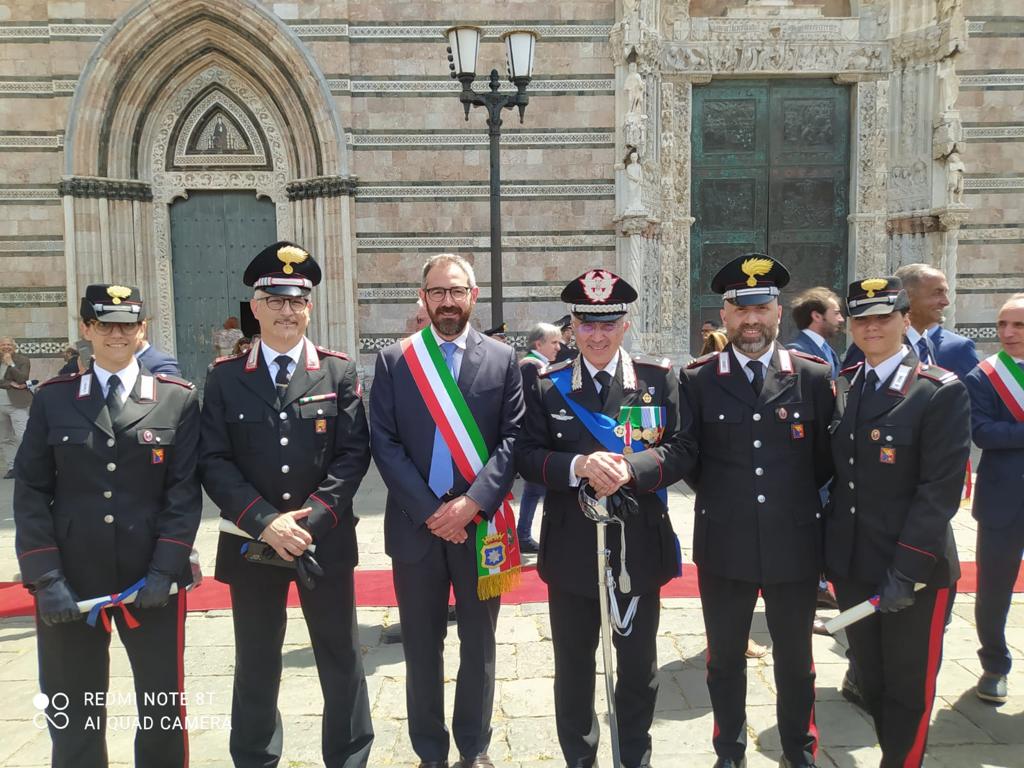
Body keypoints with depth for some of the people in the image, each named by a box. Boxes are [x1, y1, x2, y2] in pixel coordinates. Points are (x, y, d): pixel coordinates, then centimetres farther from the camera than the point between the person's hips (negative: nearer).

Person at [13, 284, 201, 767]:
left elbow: (184, 490, -2)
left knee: (164, 709, 10)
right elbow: (29, 492, 1)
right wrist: (45, 577, -8)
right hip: (69, 580, 1)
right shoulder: (52, 399, 4)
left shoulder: (178, 399, 2)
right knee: (73, 718, 12)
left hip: (152, 578, -1)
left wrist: (165, 569, -10)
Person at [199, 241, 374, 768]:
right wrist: (265, 522, -15)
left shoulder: (339, 372, 0)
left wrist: (309, 519, -15)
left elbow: (353, 454, -5)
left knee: (341, 661, 10)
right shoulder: (224, 377, 1)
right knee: (255, 666, 14)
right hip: (251, 544, 1)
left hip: (326, 542, 0)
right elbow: (214, 462, -4)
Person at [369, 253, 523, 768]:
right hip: (416, 525, 0)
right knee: (421, 647, 11)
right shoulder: (394, 360, 2)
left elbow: (512, 439, -3)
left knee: (479, 644, 13)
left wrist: (472, 503, -14)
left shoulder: (503, 359, 3)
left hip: (481, 525, 0)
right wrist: (429, 511, -12)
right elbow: (384, 443, -3)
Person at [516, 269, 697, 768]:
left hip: (640, 546, 0)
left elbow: (682, 449, -7)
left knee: (639, 664, 16)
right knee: (573, 664, 15)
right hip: (571, 548, 0)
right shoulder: (546, 386, 0)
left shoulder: (660, 379, -1)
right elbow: (527, 456, -6)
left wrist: (630, 468, -23)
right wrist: (579, 465, -24)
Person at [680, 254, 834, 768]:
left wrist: (792, 498, 7)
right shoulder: (697, 380, -4)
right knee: (725, 659, 15)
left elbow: (825, 458, 6)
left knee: (795, 660, 17)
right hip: (724, 546, 0)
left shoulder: (814, 376, -3)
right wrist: (721, 498, 4)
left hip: (795, 544, 1)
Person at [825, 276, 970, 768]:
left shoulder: (941, 391, -11)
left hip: (915, 570, -5)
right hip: (851, 565, 5)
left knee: (909, 688, 10)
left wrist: (906, 572, -19)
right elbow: (834, 473, 9)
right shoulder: (840, 387, 6)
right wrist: (825, 547, 3)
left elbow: (940, 490, -16)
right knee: (869, 681, 19)